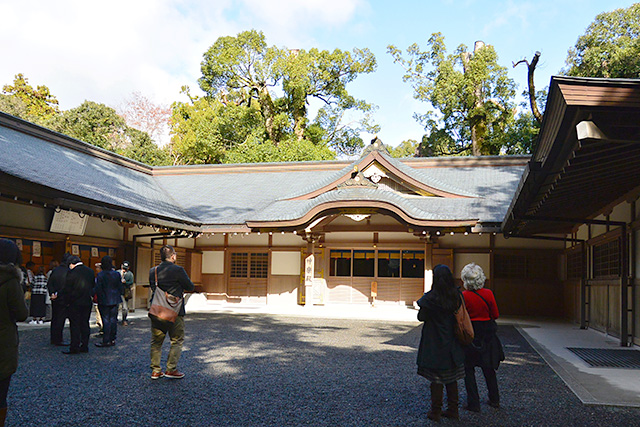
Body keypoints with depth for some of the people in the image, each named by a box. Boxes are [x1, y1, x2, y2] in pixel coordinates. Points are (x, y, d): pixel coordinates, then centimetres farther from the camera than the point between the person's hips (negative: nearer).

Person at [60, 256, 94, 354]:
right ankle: (84, 346, 15)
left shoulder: (72, 272, -12)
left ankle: (74, 348, 2)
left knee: (74, 325, 0)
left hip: (75, 303, -5)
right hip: (87, 302, 6)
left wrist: (67, 301, 1)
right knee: (85, 324, 11)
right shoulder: (90, 271, 6)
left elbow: (67, 289, -9)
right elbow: (92, 286, 12)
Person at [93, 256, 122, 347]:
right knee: (113, 319, 10)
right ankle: (112, 339, 15)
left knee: (106, 321, -1)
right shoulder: (117, 274, 1)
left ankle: (106, 341, 1)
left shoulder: (100, 275, -13)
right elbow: (120, 287, 7)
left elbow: (98, 289, -11)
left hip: (104, 301, -4)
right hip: (115, 300, 4)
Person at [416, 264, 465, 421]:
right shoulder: (457, 296, -3)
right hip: (452, 344, 5)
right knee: (451, 378, 16)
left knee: (436, 379, 5)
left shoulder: (430, 298, -18)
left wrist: (422, 304, 6)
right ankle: (453, 409, 24)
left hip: (434, 344, -5)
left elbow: (421, 317, -8)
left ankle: (435, 412, 12)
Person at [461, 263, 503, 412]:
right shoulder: (488, 293, -8)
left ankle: (474, 403, 9)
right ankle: (494, 400, 31)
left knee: (468, 369, 7)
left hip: (469, 334, -4)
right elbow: (495, 315, 1)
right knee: (488, 368, 19)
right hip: (488, 335, 4)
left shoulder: (464, 296, -16)